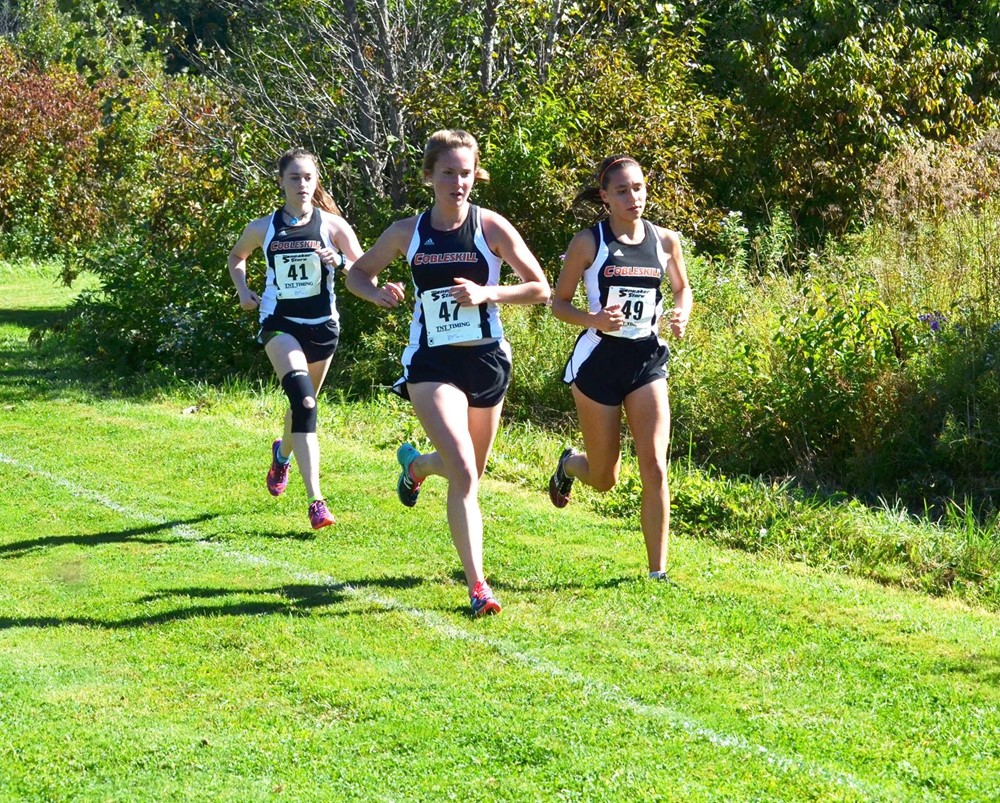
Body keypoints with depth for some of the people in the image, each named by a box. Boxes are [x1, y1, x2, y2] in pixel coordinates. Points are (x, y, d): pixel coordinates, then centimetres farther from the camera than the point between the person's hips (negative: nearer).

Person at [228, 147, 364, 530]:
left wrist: (340, 260, -26)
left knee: (304, 402, 19)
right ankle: (316, 501, -28)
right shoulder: (263, 228, -1)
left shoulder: (332, 224, -3)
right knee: (304, 402, -22)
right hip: (279, 323, -2)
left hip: (322, 325, 2)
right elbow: (236, 257, 19)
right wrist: (243, 291, 1)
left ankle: (282, 454, 56)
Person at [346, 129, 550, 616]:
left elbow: (540, 288, -4)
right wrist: (377, 294, -8)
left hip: (486, 359, 2)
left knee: (469, 472, 18)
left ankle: (414, 463, 53)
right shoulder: (407, 233, 0)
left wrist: (486, 293, -19)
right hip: (431, 363, -2)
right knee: (463, 473, -18)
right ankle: (477, 586, -15)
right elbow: (358, 272, 14)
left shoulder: (491, 227, -5)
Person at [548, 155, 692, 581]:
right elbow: (558, 302, -2)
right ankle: (569, 464, 47)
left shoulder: (665, 241, 1)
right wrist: (593, 319, -21)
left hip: (647, 359, 2)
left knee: (654, 466, -12)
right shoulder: (589, 242, -8)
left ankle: (658, 571, -5)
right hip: (599, 359, -2)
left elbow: (682, 289, 17)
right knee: (604, 479, 9)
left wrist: (681, 316, -5)